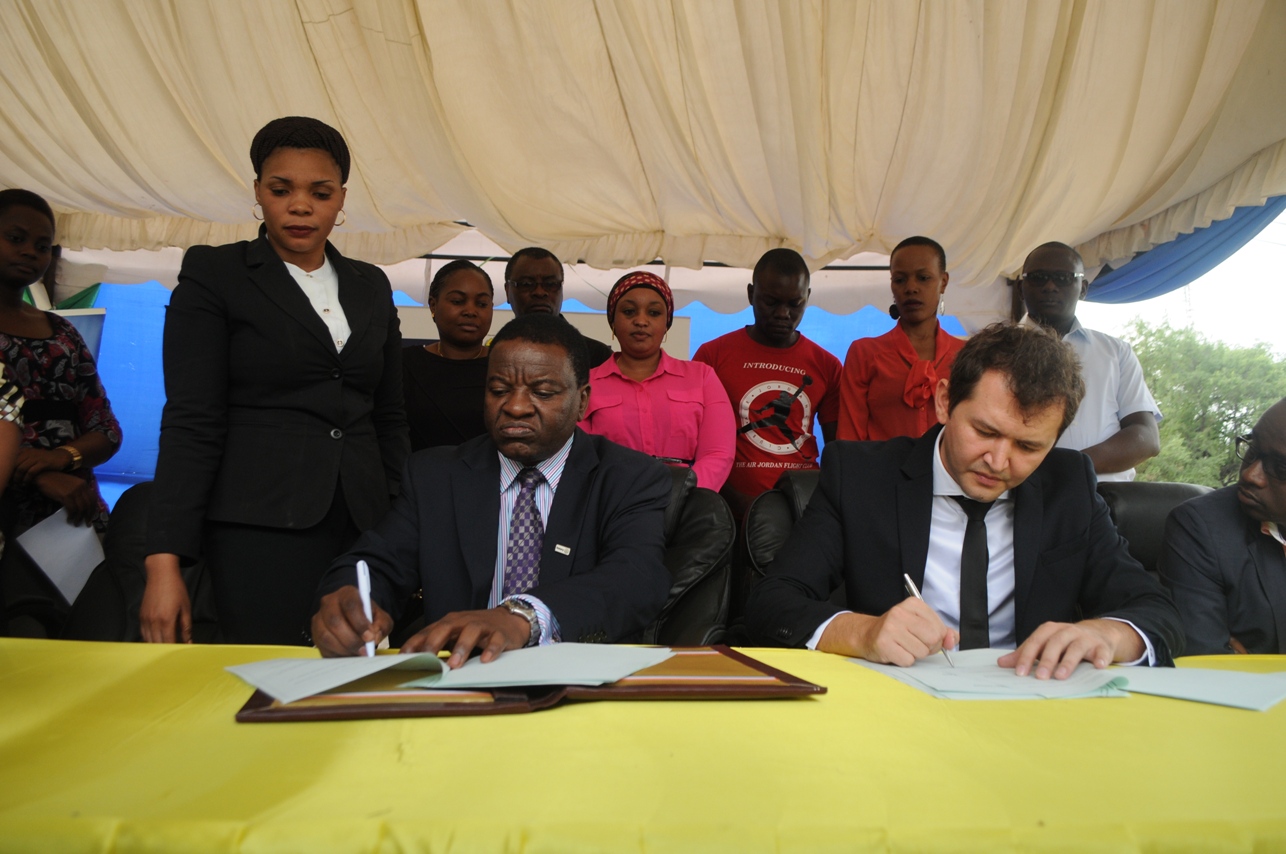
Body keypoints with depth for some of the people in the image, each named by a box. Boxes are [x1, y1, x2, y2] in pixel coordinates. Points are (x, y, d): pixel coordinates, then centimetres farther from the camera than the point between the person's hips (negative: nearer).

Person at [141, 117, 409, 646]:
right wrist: (164, 561, -11)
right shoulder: (214, 274, 2)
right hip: (261, 524, -3)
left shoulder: (371, 286, 14)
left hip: (361, 524, 4)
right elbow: (191, 423, -5)